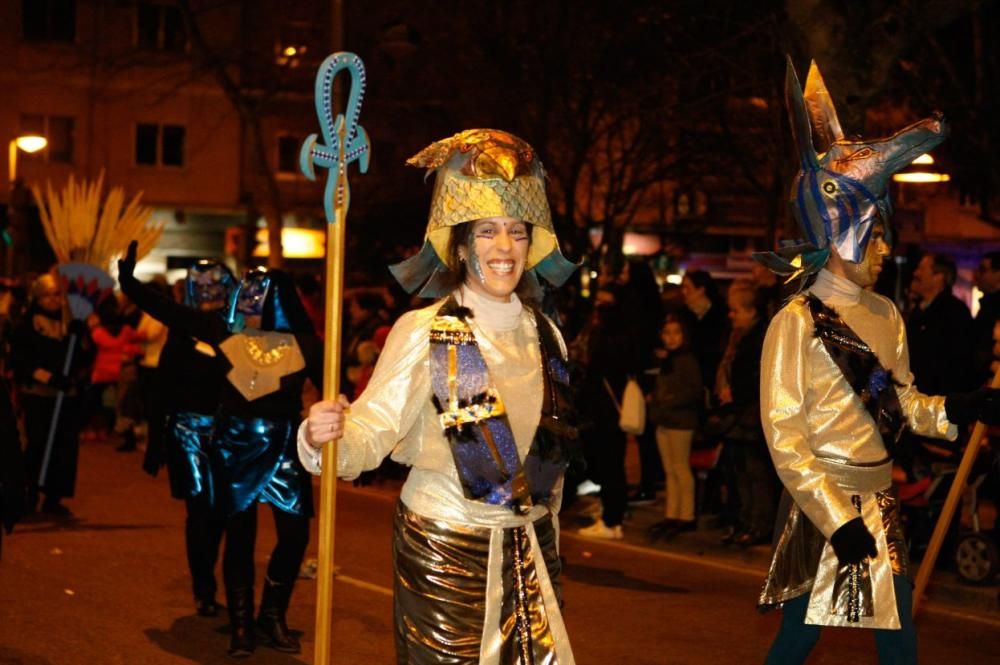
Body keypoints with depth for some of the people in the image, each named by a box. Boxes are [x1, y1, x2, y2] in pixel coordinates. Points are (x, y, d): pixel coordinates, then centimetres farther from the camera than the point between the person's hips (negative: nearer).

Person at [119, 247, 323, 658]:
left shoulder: (303, 344, -2)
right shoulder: (224, 333, 1)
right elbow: (170, 312, 4)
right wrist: (129, 282, 1)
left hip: (284, 446, 0)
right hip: (235, 447, 0)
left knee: (295, 533, -3)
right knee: (239, 534, 3)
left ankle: (272, 617, 18)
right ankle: (241, 625, 17)